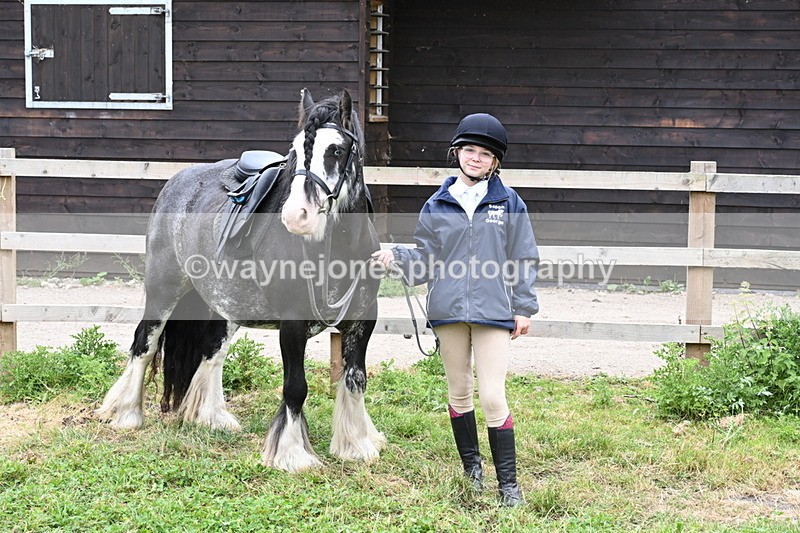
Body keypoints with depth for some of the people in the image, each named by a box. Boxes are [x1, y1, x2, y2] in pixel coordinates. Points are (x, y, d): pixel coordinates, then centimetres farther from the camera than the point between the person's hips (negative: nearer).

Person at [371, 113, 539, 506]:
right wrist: (398, 257, -11)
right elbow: (427, 260, 8)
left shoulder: (509, 204, 2)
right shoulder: (437, 207, 6)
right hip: (448, 311, 3)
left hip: (493, 312, -3)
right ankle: (472, 468, 28)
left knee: (493, 397, -8)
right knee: (459, 393, 13)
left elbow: (524, 260, 4)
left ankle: (508, 482, 0)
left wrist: (524, 308, 1)